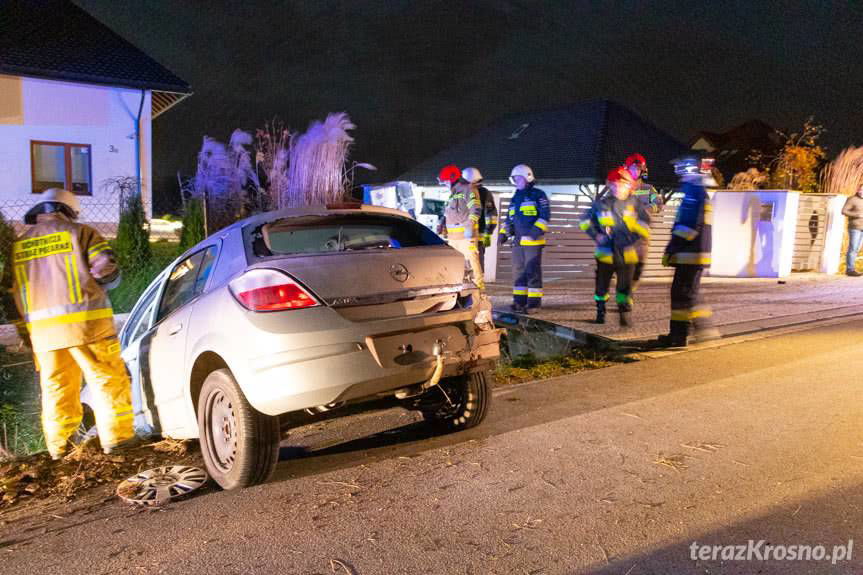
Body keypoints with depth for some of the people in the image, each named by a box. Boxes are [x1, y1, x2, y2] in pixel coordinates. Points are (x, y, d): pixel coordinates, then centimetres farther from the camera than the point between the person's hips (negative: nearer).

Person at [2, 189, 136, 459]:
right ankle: (116, 437, 3)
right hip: (86, 322, -5)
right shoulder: (80, 233, 1)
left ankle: (59, 445, 19)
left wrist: (25, 332, 22)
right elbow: (107, 270, -10)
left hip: (42, 329, 5)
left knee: (56, 386, 13)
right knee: (108, 378, 4)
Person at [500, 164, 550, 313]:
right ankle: (519, 301, 13)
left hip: (533, 241, -7)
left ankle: (534, 302, 0)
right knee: (518, 271, 8)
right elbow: (509, 219, 26)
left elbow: (545, 215, -9)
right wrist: (505, 233, 11)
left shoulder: (538, 195, -1)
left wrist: (537, 229, -22)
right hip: (518, 241, 7)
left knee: (533, 271, -6)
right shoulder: (515, 198, 21)